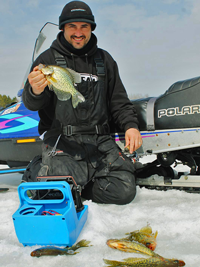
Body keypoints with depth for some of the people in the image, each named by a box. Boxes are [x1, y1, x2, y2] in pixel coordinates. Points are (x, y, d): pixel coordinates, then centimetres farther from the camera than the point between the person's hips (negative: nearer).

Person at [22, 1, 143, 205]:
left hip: (100, 140, 4)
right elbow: (31, 104, -2)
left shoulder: (104, 59, 17)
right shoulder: (48, 59, 6)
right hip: (61, 139, -3)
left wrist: (130, 125, 1)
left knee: (125, 191, -14)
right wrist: (35, 92, -27)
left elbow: (118, 100, 19)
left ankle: (76, 187, 5)